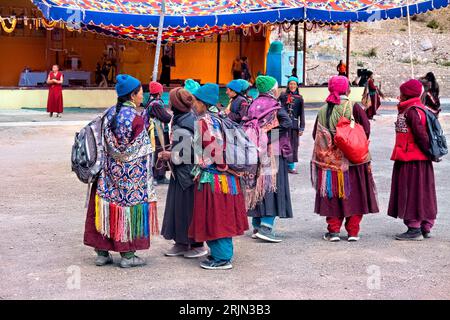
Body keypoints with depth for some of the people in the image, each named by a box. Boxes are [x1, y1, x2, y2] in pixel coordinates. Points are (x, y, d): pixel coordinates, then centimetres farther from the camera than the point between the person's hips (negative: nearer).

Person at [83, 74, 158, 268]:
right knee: (130, 208, 5)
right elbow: (141, 150, -11)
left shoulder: (110, 113, 2)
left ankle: (102, 253, 17)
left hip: (109, 171, 6)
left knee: (107, 207, 11)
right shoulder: (136, 118, -16)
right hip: (131, 174, -6)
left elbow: (104, 143, 6)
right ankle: (127, 255, 10)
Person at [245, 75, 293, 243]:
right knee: (272, 186, -4)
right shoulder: (275, 107, -9)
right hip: (273, 152, -6)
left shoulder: (254, 105, 8)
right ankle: (266, 227, -12)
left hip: (255, 152, 6)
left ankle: (256, 226, 16)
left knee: (258, 185, 12)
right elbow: (288, 123, -22)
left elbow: (246, 125, 5)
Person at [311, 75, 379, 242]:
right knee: (353, 195, 7)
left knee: (333, 196, 8)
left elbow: (315, 135, 6)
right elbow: (366, 129, -11)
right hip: (352, 160, -2)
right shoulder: (354, 108, -7)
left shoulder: (323, 111, 1)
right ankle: (353, 232, 9)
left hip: (329, 160, 2)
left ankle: (333, 230, 8)